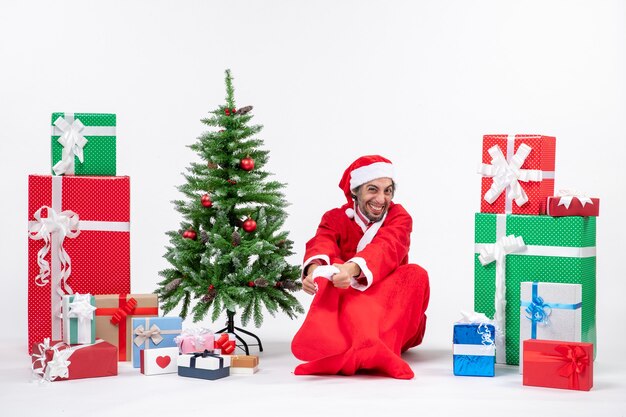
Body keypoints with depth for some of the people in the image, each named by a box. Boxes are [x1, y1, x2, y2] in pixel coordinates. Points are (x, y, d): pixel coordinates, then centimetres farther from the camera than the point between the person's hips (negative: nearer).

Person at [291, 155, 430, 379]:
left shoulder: (399, 217, -1)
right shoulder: (335, 218, 2)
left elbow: (386, 248, -25)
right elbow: (321, 245, -22)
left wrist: (353, 268, -48)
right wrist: (315, 269, -48)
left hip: (391, 312, 0)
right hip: (344, 310, 0)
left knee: (415, 274, -27)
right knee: (332, 273, -28)